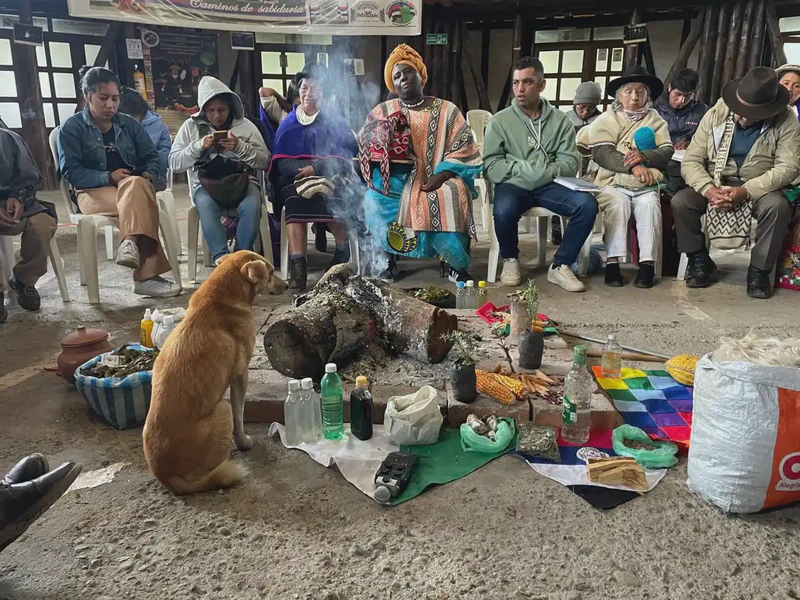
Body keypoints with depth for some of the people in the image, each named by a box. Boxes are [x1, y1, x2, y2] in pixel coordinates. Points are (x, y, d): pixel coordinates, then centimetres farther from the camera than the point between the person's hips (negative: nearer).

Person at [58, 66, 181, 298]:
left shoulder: (129, 124, 14)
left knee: (136, 186, -37)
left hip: (134, 185, 3)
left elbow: (152, 156, 13)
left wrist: (149, 176, -11)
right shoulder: (72, 128, 3)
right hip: (94, 191, -3)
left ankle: (131, 243, -51)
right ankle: (146, 274, -44)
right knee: (140, 204, -36)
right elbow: (70, 171, -5)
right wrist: (109, 177, -19)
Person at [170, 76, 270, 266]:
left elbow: (265, 161, 3)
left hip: (242, 181, 0)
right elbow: (174, 163, 4)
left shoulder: (245, 125, 8)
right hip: (206, 184, 0)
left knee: (251, 206, -33)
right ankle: (221, 257, -30)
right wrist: (199, 146, -11)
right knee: (205, 205, -34)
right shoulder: (191, 126, 9)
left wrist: (240, 147, -13)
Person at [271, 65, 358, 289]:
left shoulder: (335, 121, 10)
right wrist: (308, 167, -16)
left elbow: (343, 159, -1)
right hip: (296, 181, 1)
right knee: (294, 202, -33)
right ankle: (297, 265, -40)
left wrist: (315, 169, -16)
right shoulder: (288, 125, 13)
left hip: (331, 180, -1)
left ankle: (342, 252, -16)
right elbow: (282, 163, 3)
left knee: (330, 198, -36)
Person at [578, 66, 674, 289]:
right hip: (613, 182, -2)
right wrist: (632, 165, -19)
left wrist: (644, 156, -18)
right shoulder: (607, 119, 10)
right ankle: (612, 262, -31)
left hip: (645, 184, 2)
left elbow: (667, 152, 4)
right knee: (618, 203, -32)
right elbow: (601, 153, -6)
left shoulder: (656, 120, 17)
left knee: (650, 204, -29)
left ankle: (647, 263, -29)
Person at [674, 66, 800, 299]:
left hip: (759, 189, -1)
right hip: (715, 185, 1)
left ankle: (759, 270, -13)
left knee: (778, 206, -32)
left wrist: (746, 191, -31)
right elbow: (691, 161, -11)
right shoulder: (716, 114, -8)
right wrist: (709, 189, -29)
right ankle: (699, 260, -3)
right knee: (680, 201, -25)